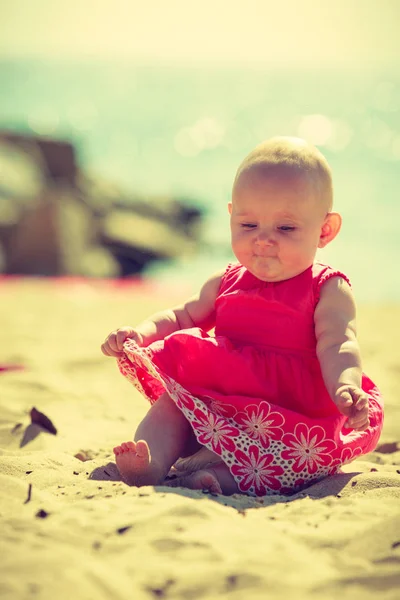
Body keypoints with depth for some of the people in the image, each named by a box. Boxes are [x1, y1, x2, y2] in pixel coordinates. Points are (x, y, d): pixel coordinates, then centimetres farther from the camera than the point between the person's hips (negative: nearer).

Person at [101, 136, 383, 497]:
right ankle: (151, 464, -35)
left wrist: (346, 386, -42)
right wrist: (141, 333, 3)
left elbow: (337, 345, -18)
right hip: (218, 409, 6)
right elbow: (182, 318, 25)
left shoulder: (328, 291, -3)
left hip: (298, 418, -5)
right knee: (172, 401, -11)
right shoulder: (227, 284, 14)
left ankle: (224, 477, -52)